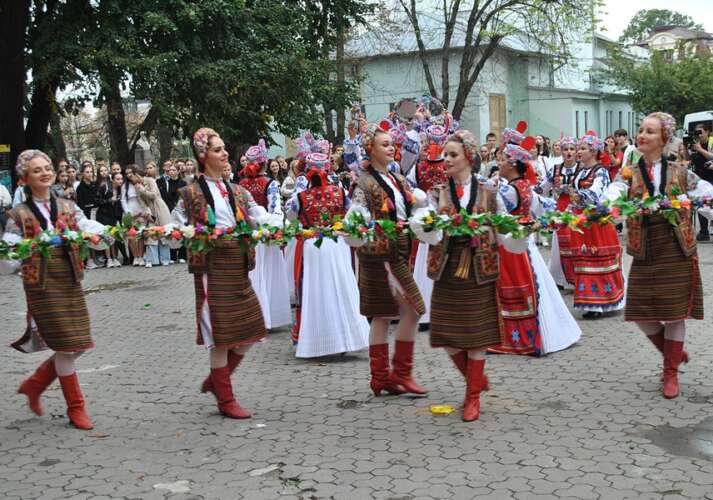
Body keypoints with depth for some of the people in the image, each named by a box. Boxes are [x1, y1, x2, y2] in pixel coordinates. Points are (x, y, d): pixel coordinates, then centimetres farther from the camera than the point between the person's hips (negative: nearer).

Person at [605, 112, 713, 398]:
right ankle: (675, 353, 31)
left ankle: (671, 372, 19)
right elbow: (612, 196, -18)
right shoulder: (628, 175, 1)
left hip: (677, 249, -1)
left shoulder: (680, 173, 2)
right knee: (641, 313, 3)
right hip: (645, 252, 1)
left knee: (674, 311, 2)